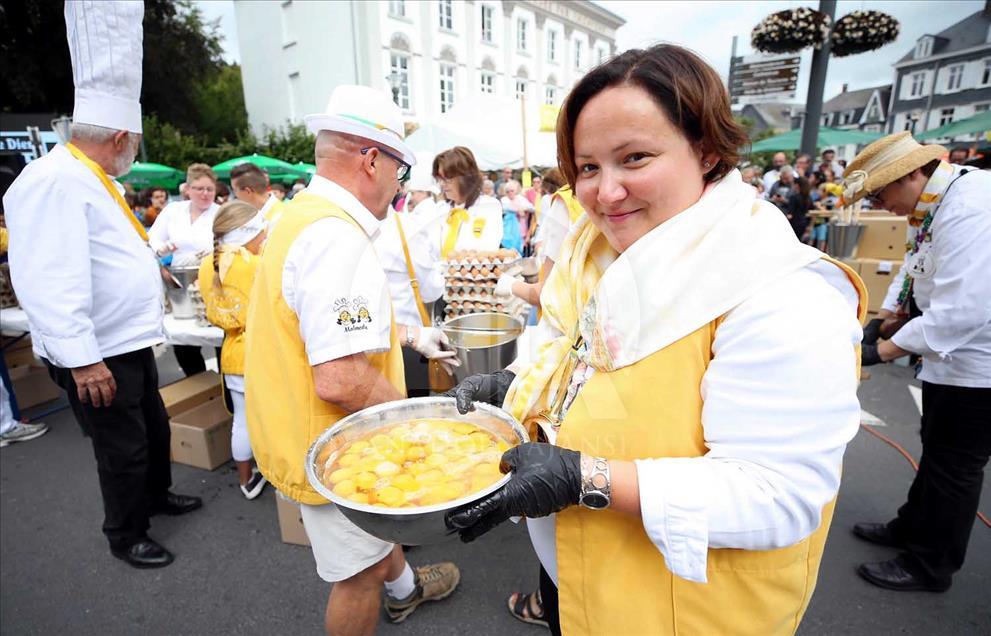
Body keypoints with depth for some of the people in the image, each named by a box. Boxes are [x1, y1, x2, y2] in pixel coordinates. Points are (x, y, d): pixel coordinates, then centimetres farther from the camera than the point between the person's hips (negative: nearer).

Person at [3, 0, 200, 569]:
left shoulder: (92, 180, 12)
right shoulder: (55, 181, -20)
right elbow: (49, 282, -26)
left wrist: (148, 265, 39)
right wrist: (81, 360, -26)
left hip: (131, 343, 10)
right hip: (97, 355, -9)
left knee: (155, 426, 24)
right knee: (123, 451, 7)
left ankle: (157, 495, 47)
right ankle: (126, 536, 30)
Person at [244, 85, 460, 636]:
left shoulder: (307, 214, 5)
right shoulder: (338, 237, -30)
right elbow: (339, 380, -35)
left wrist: (410, 336, 16)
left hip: (310, 432, 11)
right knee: (360, 574, 14)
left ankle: (404, 588, 60)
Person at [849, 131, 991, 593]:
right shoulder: (932, 203, 1)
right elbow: (914, 269, 12)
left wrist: (884, 352, -24)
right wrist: (884, 318, 0)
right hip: (951, 356, 9)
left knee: (954, 466, 7)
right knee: (936, 450, 23)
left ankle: (930, 566, 26)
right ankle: (912, 528, 43)